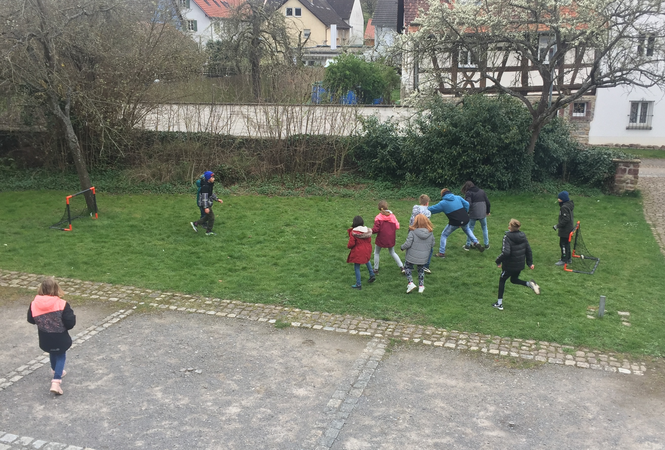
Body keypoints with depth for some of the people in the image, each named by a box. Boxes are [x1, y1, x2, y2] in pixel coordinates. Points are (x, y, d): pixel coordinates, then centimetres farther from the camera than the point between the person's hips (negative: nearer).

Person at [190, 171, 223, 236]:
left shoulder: (210, 185, 6)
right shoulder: (205, 186, -24)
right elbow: (204, 197, -26)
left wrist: (217, 199, 12)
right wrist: (206, 207, -28)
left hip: (208, 203, 10)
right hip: (205, 204, -10)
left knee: (207, 217, 21)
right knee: (211, 217, -1)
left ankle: (195, 224, 30)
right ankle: (208, 232, 12)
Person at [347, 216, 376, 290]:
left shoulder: (353, 232, -20)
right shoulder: (367, 230, -4)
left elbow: (351, 244, -17)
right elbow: (369, 241, 6)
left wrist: (348, 246, 5)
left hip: (358, 252, -6)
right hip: (366, 251, 6)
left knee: (357, 267, 8)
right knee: (367, 260, 37)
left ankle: (358, 284, 13)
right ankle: (372, 275, 30)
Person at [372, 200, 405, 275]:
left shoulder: (378, 217, -17)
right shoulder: (392, 216, -6)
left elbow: (376, 229, -18)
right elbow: (397, 226, -6)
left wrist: (371, 231, 2)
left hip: (381, 238, -4)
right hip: (391, 239, 4)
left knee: (376, 253, 18)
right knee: (392, 253, 23)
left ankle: (376, 269, 22)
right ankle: (401, 267, 14)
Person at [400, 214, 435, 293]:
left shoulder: (412, 232, -20)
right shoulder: (430, 233, -8)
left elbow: (408, 244, -20)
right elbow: (432, 245, 2)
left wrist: (402, 247, -1)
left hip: (412, 257, -3)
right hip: (423, 258, 3)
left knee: (408, 268, 19)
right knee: (421, 270, 23)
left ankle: (410, 283, 6)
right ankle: (421, 286, 29)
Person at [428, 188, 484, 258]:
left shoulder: (443, 203, -3)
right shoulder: (458, 197, 7)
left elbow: (433, 209, 2)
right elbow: (467, 204, 5)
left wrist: (426, 208, 20)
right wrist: (464, 214, 11)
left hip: (455, 223, -4)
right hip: (465, 220, 4)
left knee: (444, 235, 16)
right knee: (467, 229, 38)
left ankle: (441, 253, 16)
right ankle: (476, 243, 30)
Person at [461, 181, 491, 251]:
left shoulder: (468, 193, -5)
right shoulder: (482, 191, 10)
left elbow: (468, 204, -17)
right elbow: (487, 202, 10)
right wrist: (488, 211, 22)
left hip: (473, 214, -3)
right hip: (483, 214, 3)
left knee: (470, 228, 12)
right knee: (484, 228, 19)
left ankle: (468, 245, 14)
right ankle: (486, 244, 22)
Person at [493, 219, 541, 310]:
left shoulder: (507, 237, -21)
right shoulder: (522, 235, -1)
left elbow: (505, 252, -29)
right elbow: (528, 250, 5)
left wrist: (498, 261, -15)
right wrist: (530, 263, 14)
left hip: (509, 266, -6)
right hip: (520, 265, 6)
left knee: (502, 280, 15)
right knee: (514, 279, 28)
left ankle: (499, 304, 20)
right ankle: (529, 284, 1)